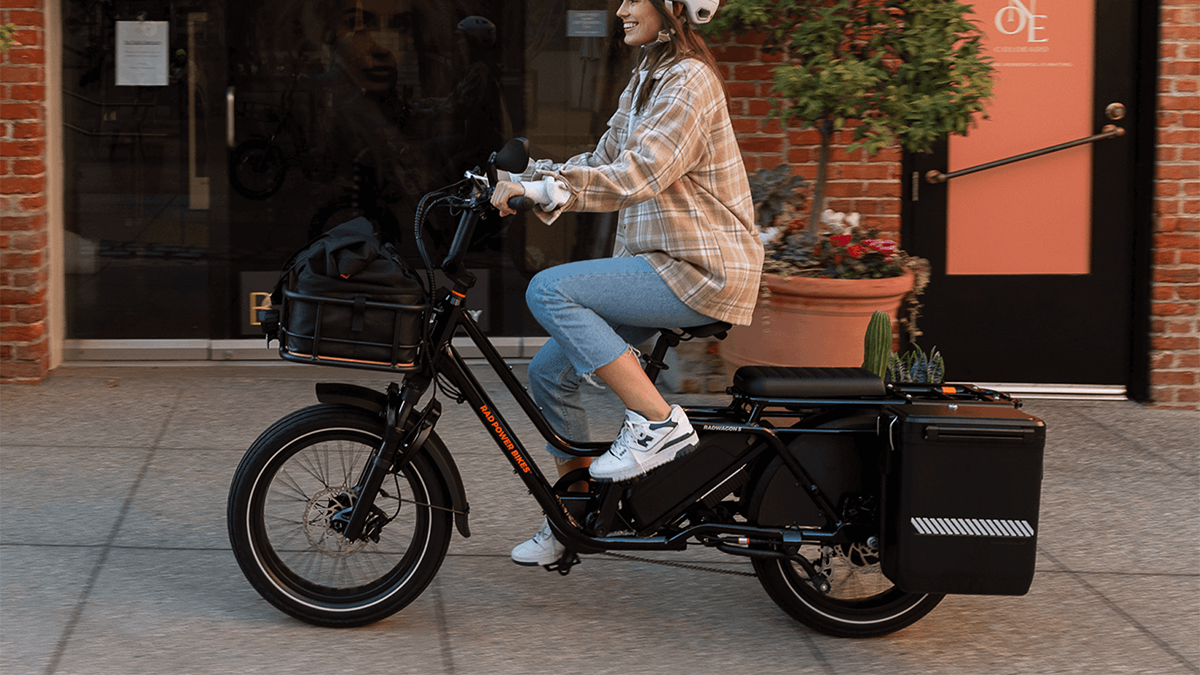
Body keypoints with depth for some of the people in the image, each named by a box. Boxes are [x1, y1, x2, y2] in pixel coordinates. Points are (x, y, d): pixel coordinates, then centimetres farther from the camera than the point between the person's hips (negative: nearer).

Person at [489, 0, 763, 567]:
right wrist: (522, 178, 4)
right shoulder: (646, 79, 16)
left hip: (702, 271, -9)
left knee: (549, 290, -24)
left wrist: (541, 187, -31)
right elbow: (603, 162, 16)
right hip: (658, 264, 9)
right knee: (549, 370, 5)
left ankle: (659, 422, -20)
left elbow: (639, 176, -26)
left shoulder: (689, 82, -14)